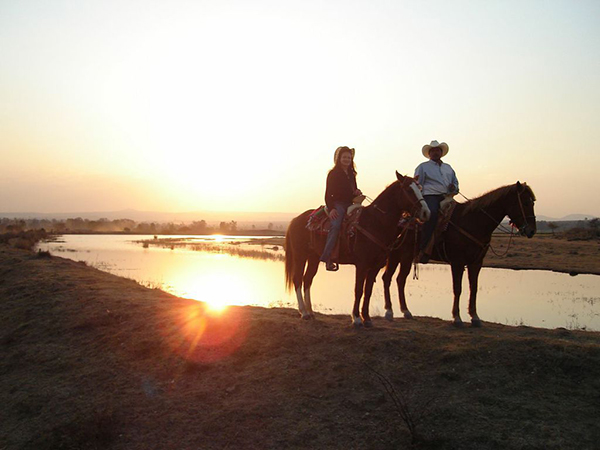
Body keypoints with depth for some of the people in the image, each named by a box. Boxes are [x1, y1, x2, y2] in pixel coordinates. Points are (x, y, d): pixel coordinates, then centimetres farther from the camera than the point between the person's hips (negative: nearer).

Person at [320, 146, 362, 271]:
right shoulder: (333, 174, 2)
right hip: (337, 204, -7)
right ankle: (327, 257, -36)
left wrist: (357, 192, 3)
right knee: (336, 225, -31)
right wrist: (331, 208, -18)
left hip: (350, 204, 7)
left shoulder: (351, 174, 20)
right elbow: (328, 194, -5)